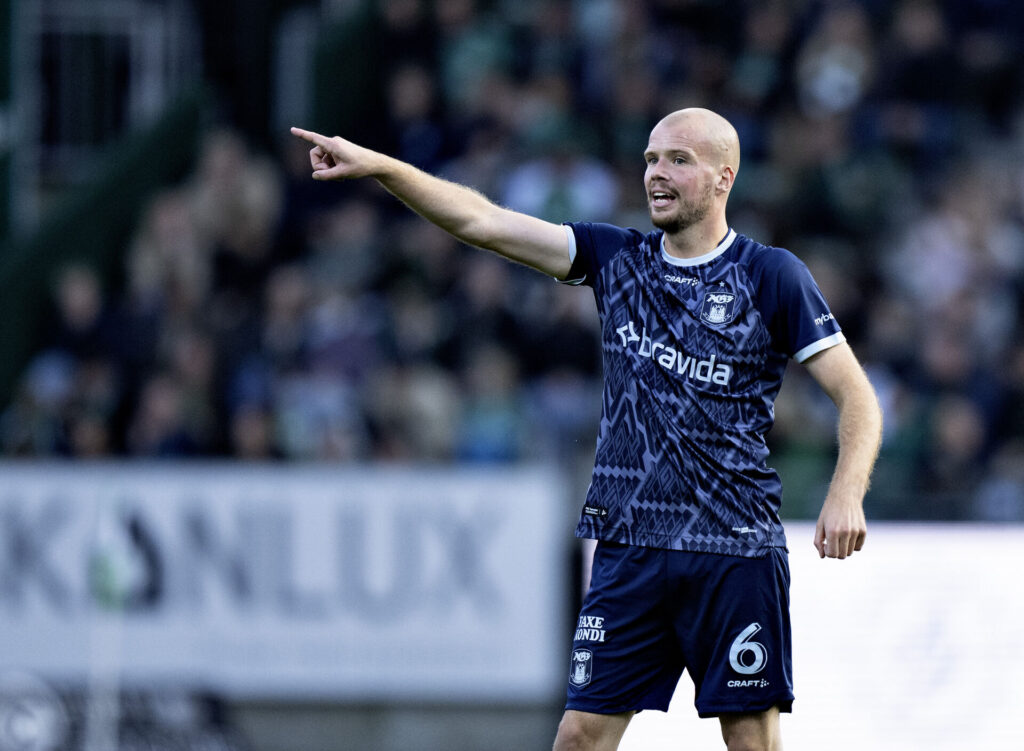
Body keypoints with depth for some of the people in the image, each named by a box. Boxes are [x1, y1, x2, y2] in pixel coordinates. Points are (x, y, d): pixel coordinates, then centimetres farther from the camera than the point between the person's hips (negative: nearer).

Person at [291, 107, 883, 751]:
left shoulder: (771, 275, -1)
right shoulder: (616, 259, 10)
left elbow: (857, 396, -3)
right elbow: (481, 221, 6)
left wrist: (847, 494, -19)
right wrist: (379, 166, -4)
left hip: (736, 552, -4)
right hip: (630, 546, 4)